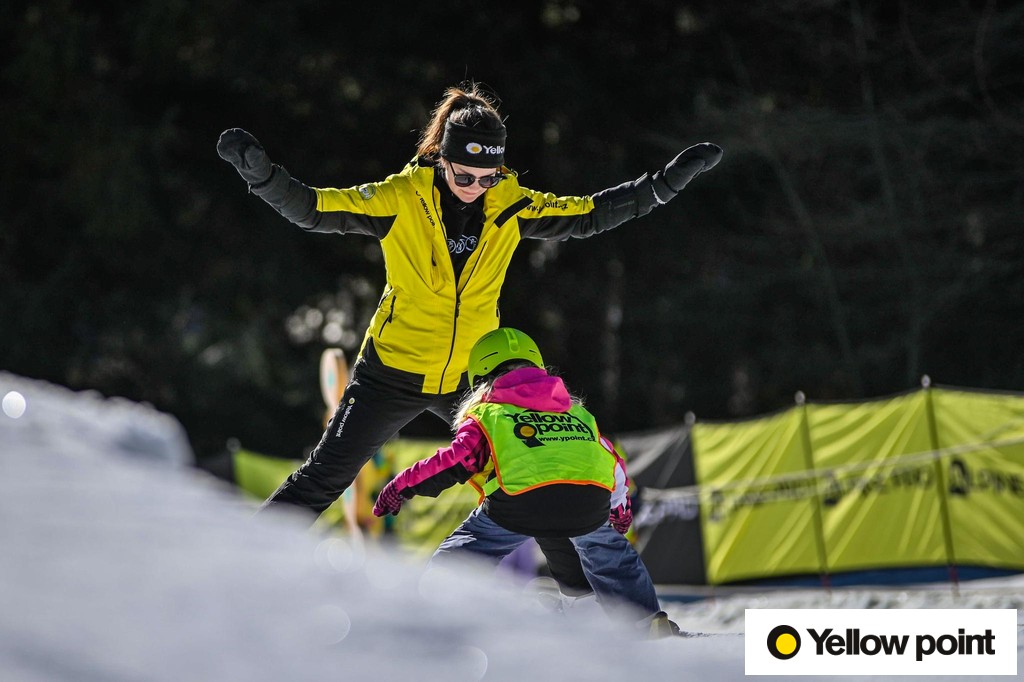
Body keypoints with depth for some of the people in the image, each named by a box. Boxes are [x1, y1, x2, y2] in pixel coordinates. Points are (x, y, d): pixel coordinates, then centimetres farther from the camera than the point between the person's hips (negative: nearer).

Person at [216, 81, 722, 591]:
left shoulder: (512, 206, -6)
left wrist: (668, 182, -2)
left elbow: (590, 214, 3)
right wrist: (260, 173, -33)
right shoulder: (401, 198, -15)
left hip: (472, 375, 3)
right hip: (393, 371, -3)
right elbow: (311, 209, -17)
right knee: (324, 478, -2)